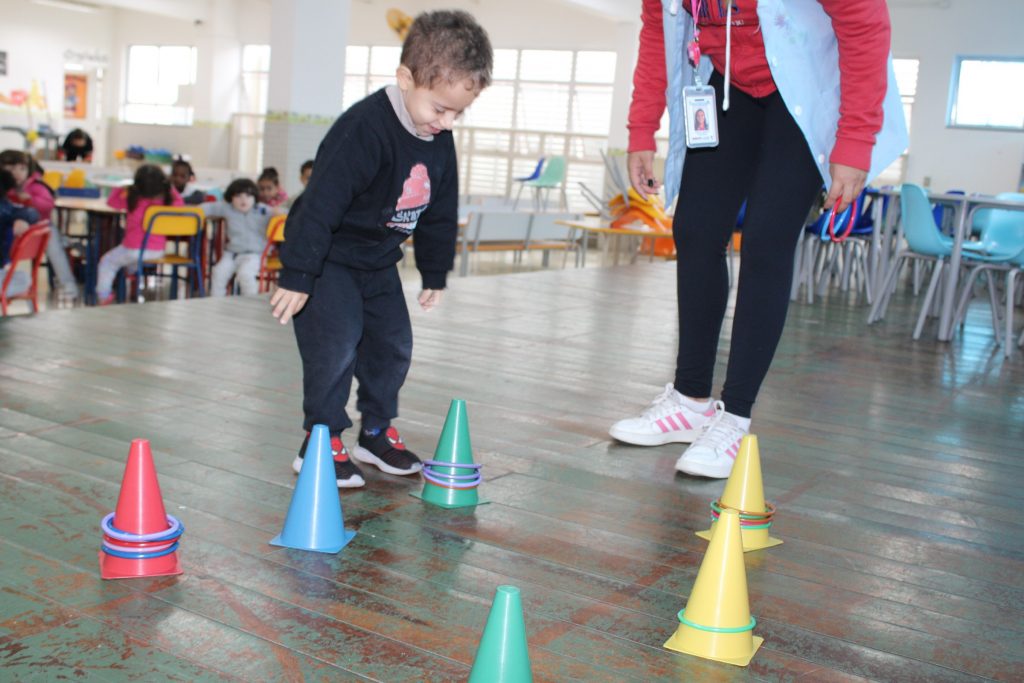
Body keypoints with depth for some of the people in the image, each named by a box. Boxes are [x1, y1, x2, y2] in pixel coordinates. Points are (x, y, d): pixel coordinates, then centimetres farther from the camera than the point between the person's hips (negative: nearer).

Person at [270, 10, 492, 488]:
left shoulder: (441, 142, -4)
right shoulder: (363, 129, -29)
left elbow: (440, 214, 10)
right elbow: (320, 205, -30)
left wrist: (435, 275, 15)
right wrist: (297, 278, -29)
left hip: (379, 260, 8)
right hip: (328, 256, -8)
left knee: (393, 343, 9)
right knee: (336, 343, -13)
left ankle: (377, 432, 24)